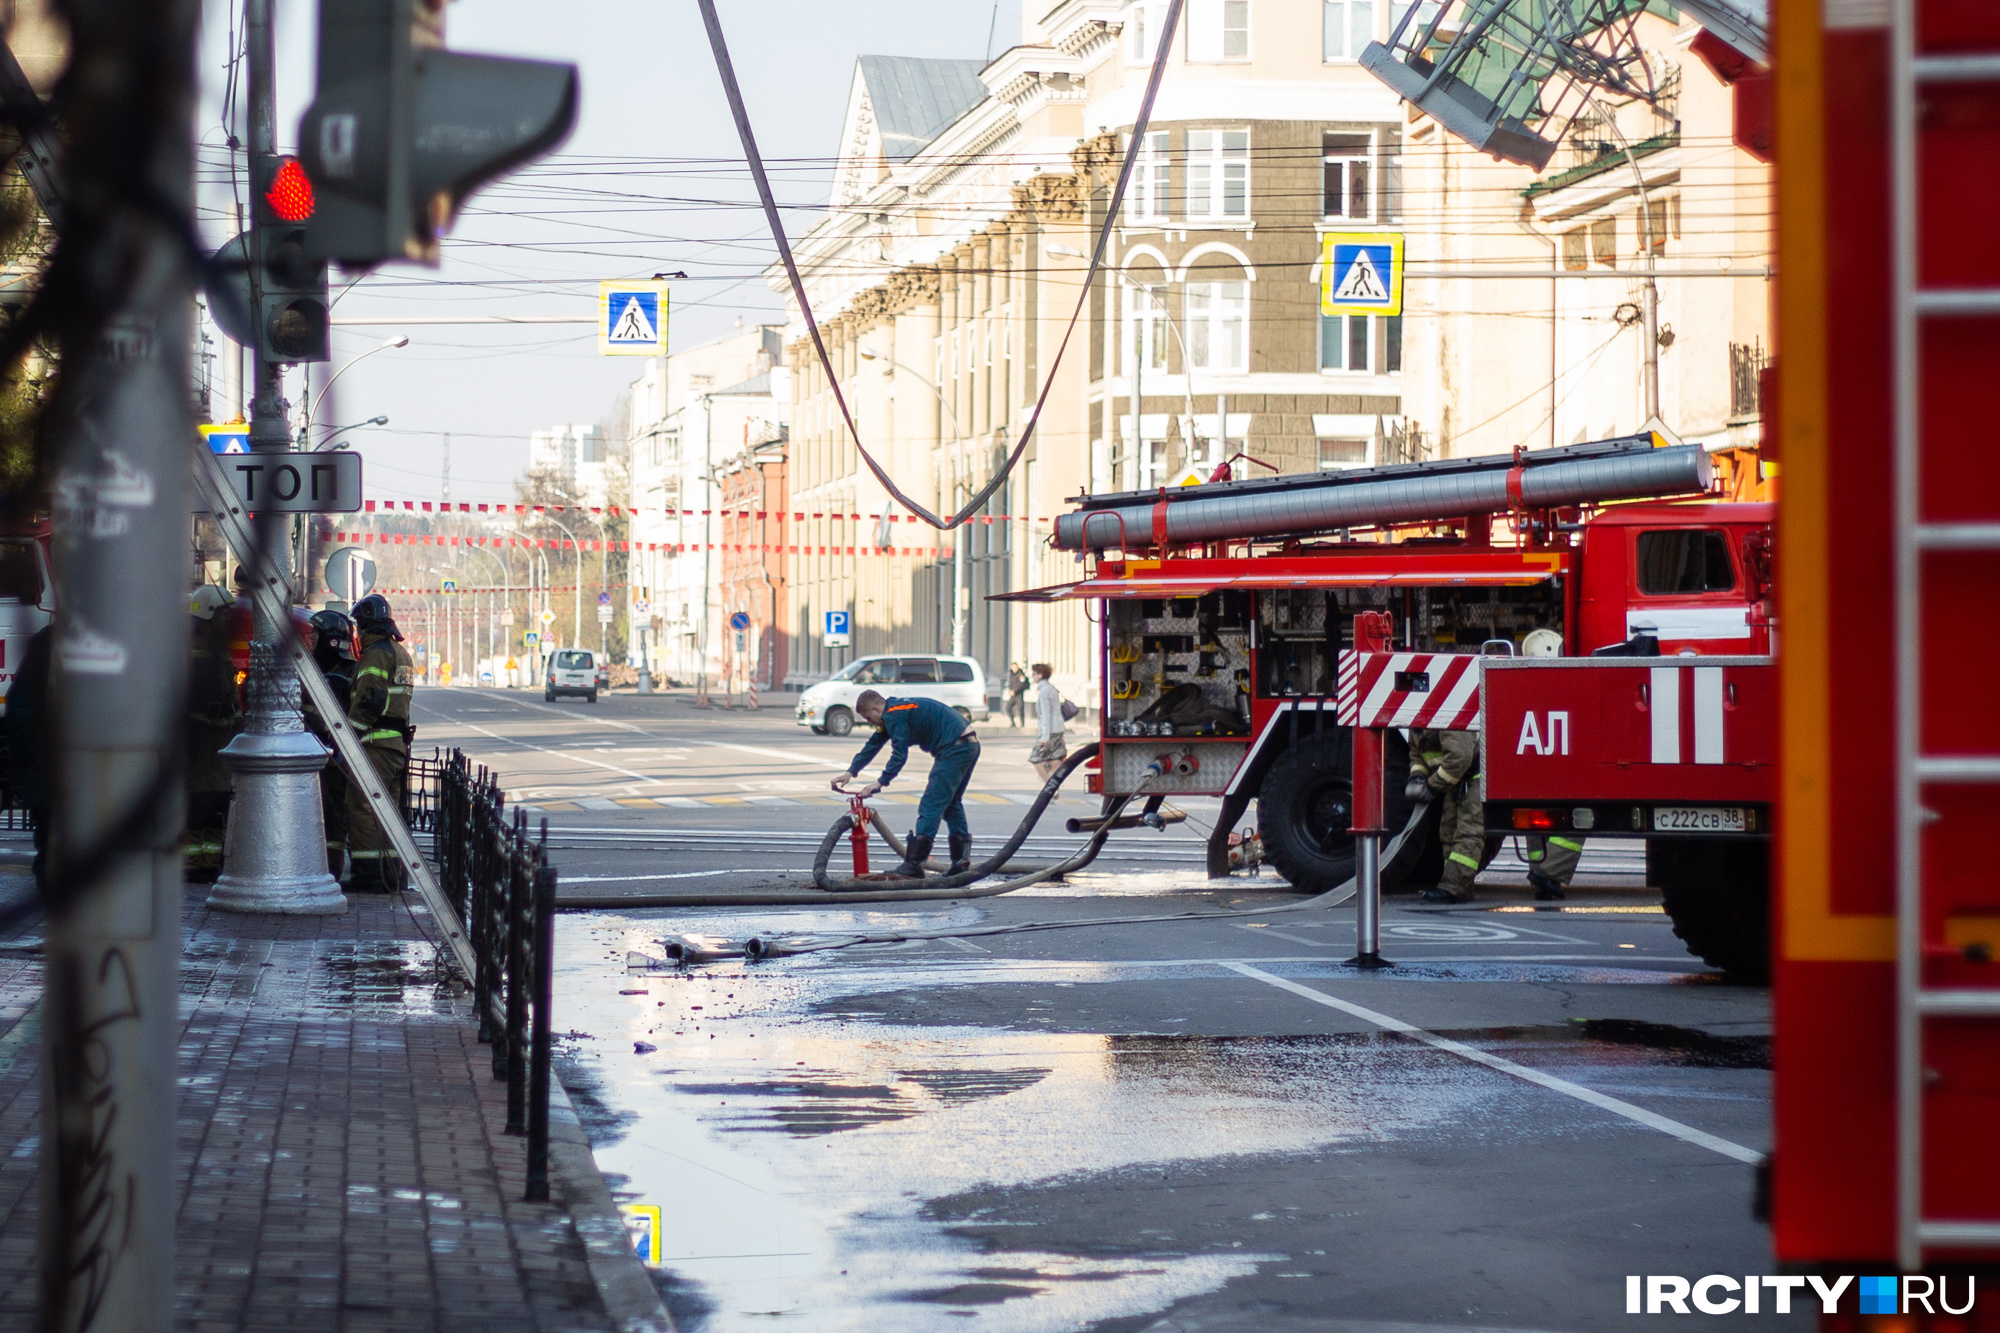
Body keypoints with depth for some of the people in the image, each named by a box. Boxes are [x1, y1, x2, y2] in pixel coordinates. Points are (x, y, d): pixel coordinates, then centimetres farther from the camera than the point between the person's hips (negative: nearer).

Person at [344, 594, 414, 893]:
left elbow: (368, 702, -19)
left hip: (375, 744, -10)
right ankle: (391, 875, 13)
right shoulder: (400, 653, 20)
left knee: (362, 807, -8)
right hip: (398, 744, 10)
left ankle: (368, 875, -11)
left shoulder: (376, 653, -11)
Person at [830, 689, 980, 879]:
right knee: (952, 803, 20)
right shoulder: (893, 714, 23)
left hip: (954, 748, -11)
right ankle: (962, 861, 18)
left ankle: (913, 866, -13)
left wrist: (881, 782, -18)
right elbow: (873, 744, 28)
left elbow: (900, 754, -18)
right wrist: (851, 772, 25)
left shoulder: (894, 715, -10)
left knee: (930, 806, -10)